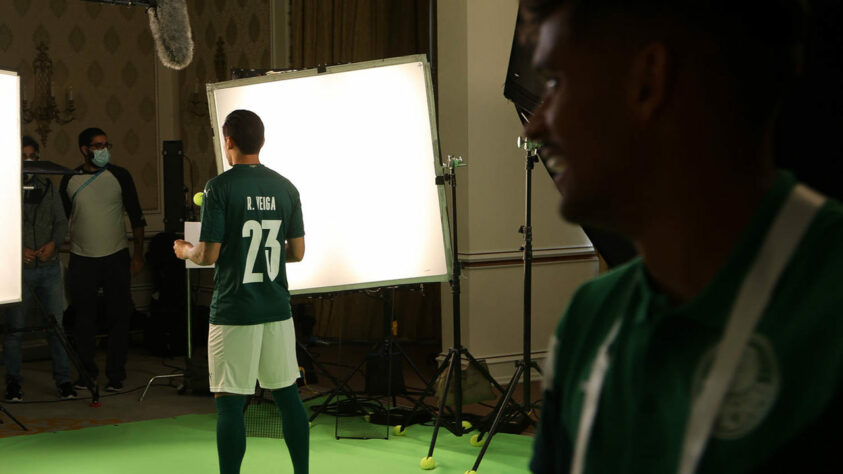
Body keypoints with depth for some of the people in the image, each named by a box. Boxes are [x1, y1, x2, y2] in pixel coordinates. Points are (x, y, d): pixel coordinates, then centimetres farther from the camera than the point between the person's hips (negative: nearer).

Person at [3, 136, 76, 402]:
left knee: (57, 324, -1)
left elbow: (61, 222, 12)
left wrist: (53, 244, -6)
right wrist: (17, 250, -14)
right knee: (15, 327, 1)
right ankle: (13, 384, 11)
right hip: (18, 268, -2)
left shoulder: (48, 188, 11)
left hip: (49, 267, 2)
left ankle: (64, 381, 6)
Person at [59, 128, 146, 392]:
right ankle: (87, 372, 17)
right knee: (84, 320, 5)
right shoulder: (70, 180, 4)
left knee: (118, 317, 0)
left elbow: (136, 216, 3)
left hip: (115, 258, -1)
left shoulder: (119, 176, 0)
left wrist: (138, 254, -2)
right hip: (81, 260, 1)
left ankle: (116, 375, 8)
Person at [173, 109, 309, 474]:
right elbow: (297, 252, 8)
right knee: (287, 395, 13)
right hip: (277, 308, 5)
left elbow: (209, 255, -12)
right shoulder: (285, 188, 5)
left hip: (234, 311, -5)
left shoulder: (219, 188, -10)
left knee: (230, 403, -1)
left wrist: (185, 251, 9)